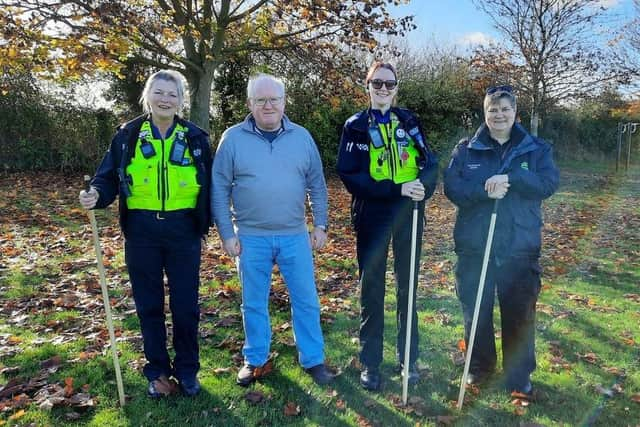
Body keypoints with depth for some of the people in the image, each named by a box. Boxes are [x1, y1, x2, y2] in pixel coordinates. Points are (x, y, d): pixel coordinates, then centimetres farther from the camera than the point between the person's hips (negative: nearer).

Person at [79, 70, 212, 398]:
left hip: (183, 232, 0)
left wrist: (205, 224, 2)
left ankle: (187, 370, 26)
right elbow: (108, 177, 2)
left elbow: (207, 186, 5)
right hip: (141, 232, 1)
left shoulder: (195, 137, 1)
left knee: (185, 305, 7)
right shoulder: (128, 135, 1)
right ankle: (158, 371, 28)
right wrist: (96, 195, -19)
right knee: (149, 305, 11)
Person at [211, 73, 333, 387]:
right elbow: (219, 190, -2)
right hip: (250, 238, -1)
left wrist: (320, 224, 5)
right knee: (254, 304, 12)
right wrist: (227, 234, -5)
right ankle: (255, 360, 30)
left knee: (306, 301, 8)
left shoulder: (302, 137, 3)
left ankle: (313, 360, 24)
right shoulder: (233, 138, -3)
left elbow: (317, 185, 8)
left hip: (295, 236, 1)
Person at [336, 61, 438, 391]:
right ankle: (370, 363, 20)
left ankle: (409, 359, 26)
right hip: (372, 218, -2)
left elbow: (430, 162, 3)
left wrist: (422, 185, -20)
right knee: (371, 290, 6)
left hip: (408, 216, 2)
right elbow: (350, 175, -11)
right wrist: (397, 189, -20)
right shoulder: (355, 126, -1)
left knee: (408, 287, 11)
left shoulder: (408, 121, 8)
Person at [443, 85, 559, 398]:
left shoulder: (537, 149, 6)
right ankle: (480, 366, 33)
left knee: (520, 315, 7)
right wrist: (485, 191, -22)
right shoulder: (465, 149, 5)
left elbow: (549, 183, -9)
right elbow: (451, 187, -6)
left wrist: (510, 178, -22)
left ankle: (519, 377, 25)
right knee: (475, 311, 12)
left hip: (519, 248, 0)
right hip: (474, 246, 1)